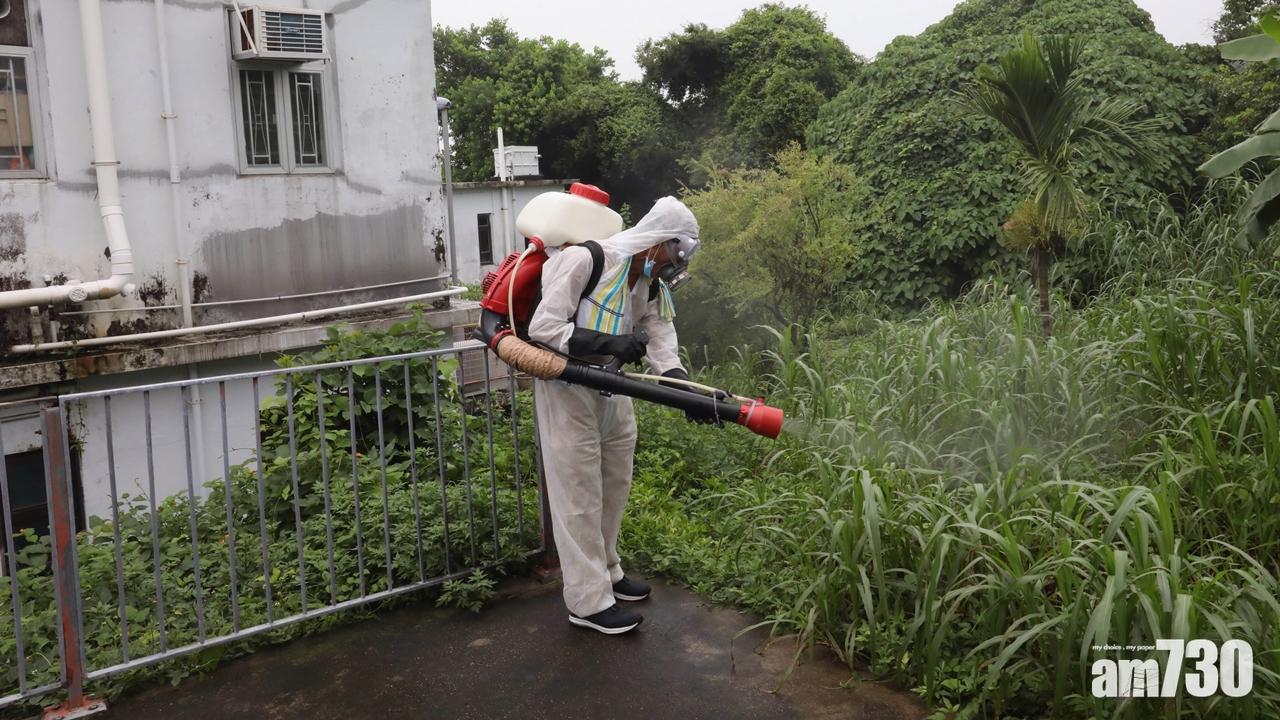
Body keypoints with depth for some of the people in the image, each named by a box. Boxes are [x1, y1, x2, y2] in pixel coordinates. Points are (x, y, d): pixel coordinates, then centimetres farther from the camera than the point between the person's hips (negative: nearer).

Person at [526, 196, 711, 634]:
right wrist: (609, 343, -31)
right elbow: (542, 328, -24)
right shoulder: (584, 260, -21)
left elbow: (662, 346, -6)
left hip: (612, 390, 8)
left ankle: (605, 571, 36)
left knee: (615, 485, 17)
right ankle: (588, 601, 8)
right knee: (580, 493, -2)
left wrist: (687, 391, -24)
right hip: (567, 388, -8)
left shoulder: (652, 285, 3)